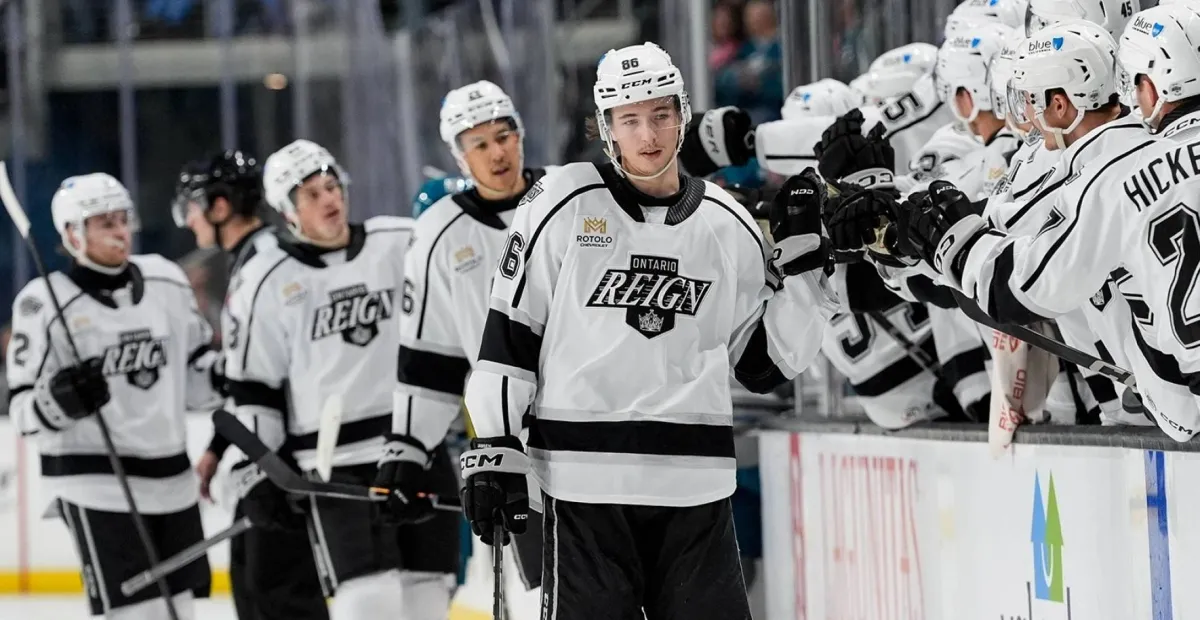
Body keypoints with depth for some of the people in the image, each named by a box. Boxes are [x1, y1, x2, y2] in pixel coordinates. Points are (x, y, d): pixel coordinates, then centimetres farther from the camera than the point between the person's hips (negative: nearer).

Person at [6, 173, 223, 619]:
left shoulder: (166, 282, 6)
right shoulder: (45, 303, -10)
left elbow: (198, 376, 15)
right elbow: (25, 411, -8)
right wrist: (61, 399, -28)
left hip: (170, 476, 6)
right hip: (95, 482, -6)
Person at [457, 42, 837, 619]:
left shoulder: (728, 225, 8)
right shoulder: (564, 203, -1)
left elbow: (770, 363, 11)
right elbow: (508, 336, 1)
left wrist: (800, 254, 4)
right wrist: (493, 451, -4)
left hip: (695, 484, 3)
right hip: (585, 478, -3)